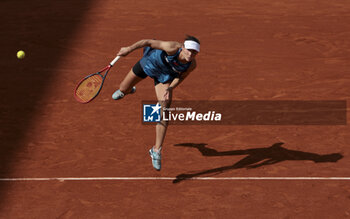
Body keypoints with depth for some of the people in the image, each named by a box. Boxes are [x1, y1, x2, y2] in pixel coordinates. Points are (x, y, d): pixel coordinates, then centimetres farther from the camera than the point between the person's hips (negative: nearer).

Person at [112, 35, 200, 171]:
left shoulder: (192, 65, -28)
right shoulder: (172, 48, -42)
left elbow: (181, 77, -8)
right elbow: (149, 42, -28)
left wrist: (170, 88, -25)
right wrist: (129, 49, -20)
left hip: (164, 77, 1)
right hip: (149, 63, -1)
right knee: (124, 89, 19)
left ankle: (156, 151, -7)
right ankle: (127, 90, 64)